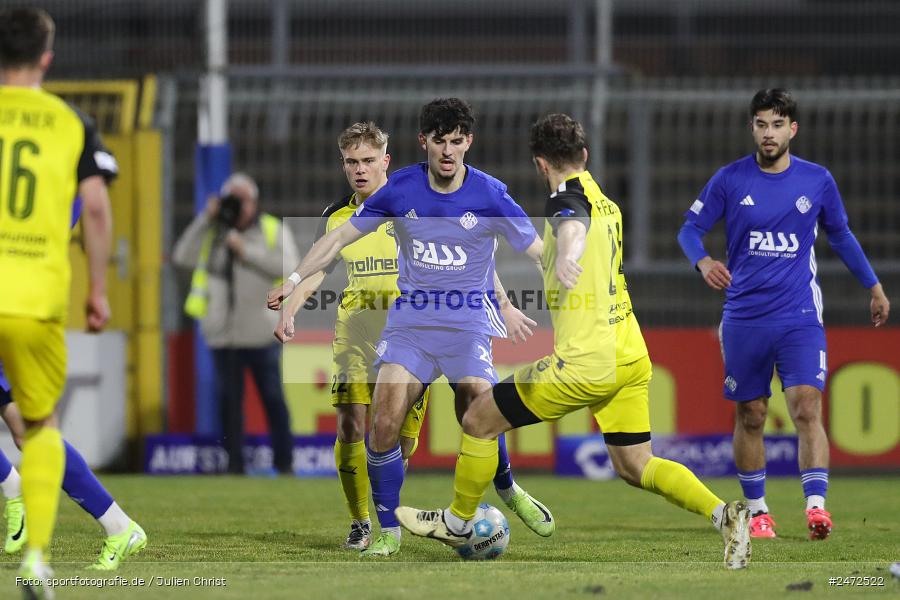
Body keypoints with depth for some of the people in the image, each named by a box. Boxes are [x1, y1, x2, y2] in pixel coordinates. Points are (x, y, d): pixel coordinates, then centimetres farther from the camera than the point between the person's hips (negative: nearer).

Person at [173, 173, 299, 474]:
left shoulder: (274, 231, 5)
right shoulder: (212, 233, 11)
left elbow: (288, 267, -10)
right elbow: (183, 257, -4)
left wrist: (247, 251, -14)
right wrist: (205, 219, -7)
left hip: (261, 333, -2)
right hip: (223, 335, 2)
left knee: (273, 398, 1)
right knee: (229, 401, 2)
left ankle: (284, 461, 8)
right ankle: (234, 463, 6)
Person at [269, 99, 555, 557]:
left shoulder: (490, 196, -8)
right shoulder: (400, 189, -3)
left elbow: (540, 253, 0)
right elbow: (341, 237, 5)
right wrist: (294, 281, 2)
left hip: (468, 323, -1)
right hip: (410, 320, 2)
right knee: (384, 423, -14)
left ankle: (508, 492, 19)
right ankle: (387, 530, 2)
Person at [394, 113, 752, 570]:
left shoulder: (567, 199, -13)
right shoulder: (606, 203, 14)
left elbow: (574, 224, -38)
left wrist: (566, 254, -61)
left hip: (586, 362, -8)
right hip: (630, 357, 8)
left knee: (479, 419, 7)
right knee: (634, 467, 11)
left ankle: (458, 522, 22)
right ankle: (725, 514, -7)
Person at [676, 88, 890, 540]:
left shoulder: (817, 180, 3)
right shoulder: (730, 180, -1)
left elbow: (840, 234, 18)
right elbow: (690, 228, 5)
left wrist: (874, 286, 23)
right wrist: (702, 261, -17)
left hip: (799, 317, -1)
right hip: (744, 317, 1)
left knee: (807, 409, -16)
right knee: (749, 417, 7)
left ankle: (816, 505, -22)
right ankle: (756, 511, 19)